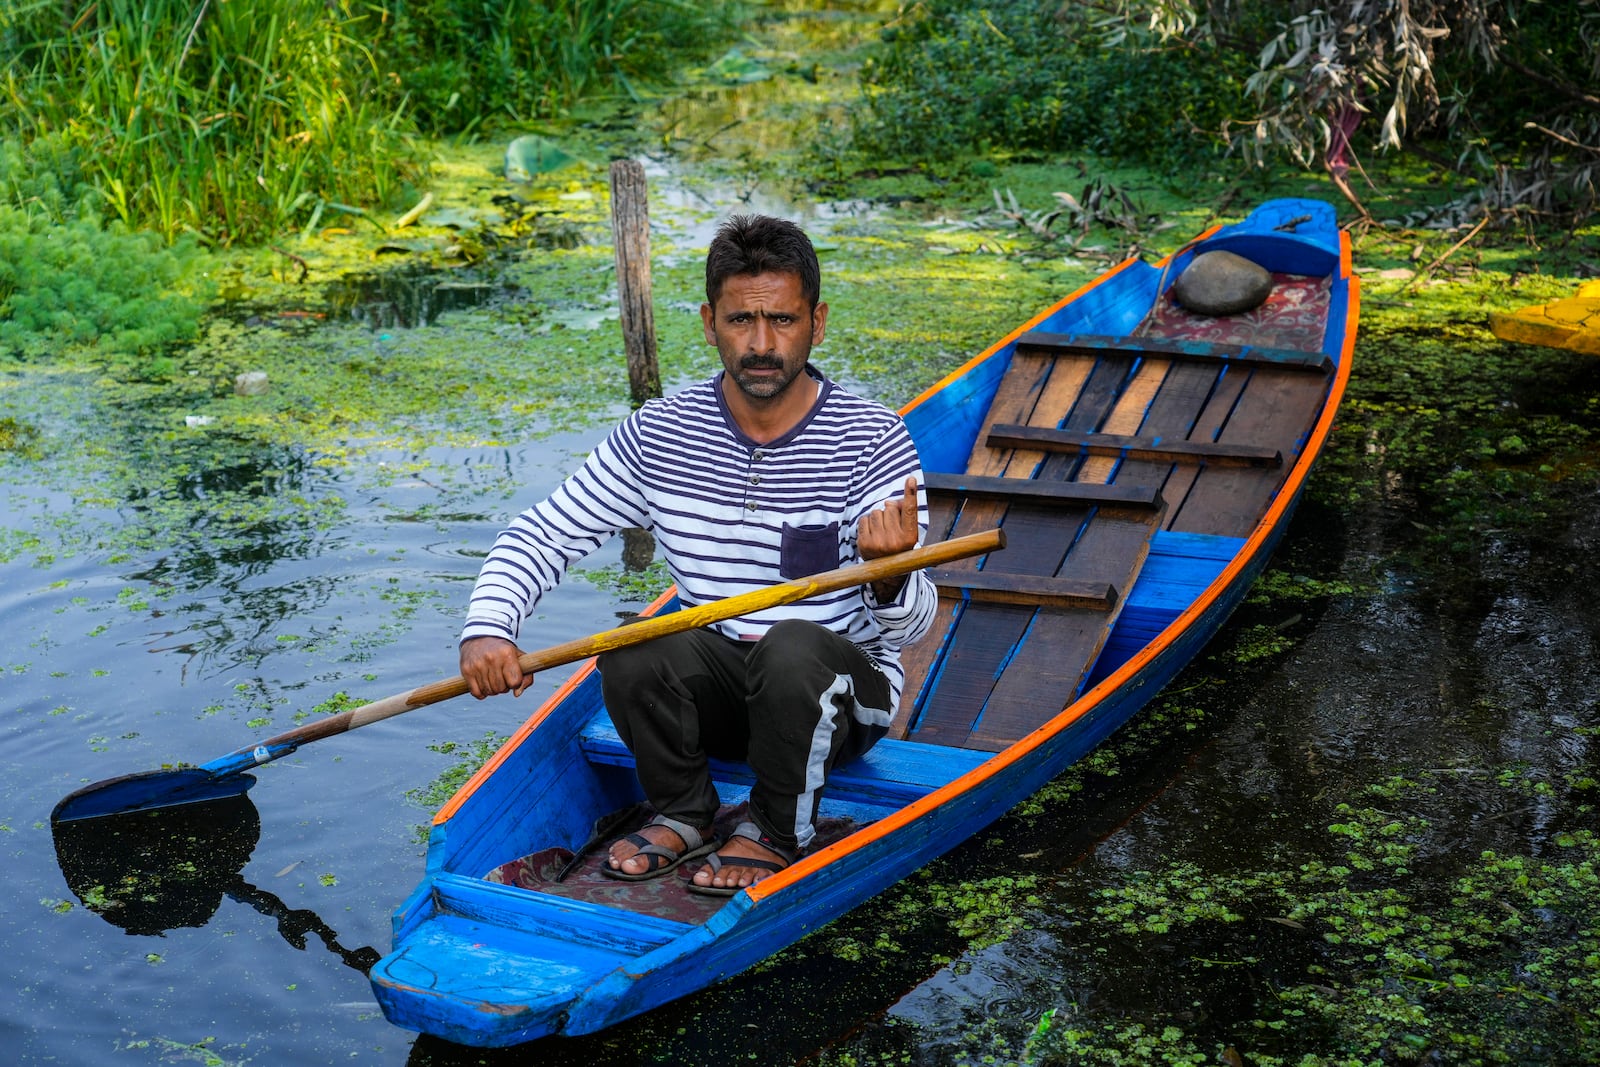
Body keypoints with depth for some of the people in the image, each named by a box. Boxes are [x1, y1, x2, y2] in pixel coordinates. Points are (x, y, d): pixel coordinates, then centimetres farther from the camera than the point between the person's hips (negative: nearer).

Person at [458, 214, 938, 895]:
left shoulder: (871, 440, -15)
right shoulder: (659, 435, -7)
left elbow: (913, 625, -18)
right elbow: (539, 535, 0)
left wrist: (888, 575, -42)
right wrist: (486, 628, -20)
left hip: (843, 692, -2)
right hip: (717, 685, 3)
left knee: (792, 648, -35)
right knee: (633, 648, -28)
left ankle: (776, 834, -7)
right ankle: (682, 816, 1)